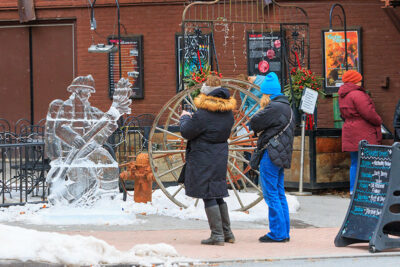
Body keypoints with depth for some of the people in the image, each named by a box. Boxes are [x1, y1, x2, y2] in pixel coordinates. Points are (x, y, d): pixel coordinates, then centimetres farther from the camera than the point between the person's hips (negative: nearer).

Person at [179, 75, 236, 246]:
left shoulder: (203, 114, -20)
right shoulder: (228, 112, 5)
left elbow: (186, 133, -12)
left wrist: (184, 118, 10)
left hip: (203, 159, -8)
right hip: (220, 156, 8)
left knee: (208, 197, -4)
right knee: (218, 196, 17)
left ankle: (217, 235, -5)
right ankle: (227, 233, 20)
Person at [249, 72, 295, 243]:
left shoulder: (274, 108, -14)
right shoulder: (285, 107, 18)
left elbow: (254, 124, -12)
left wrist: (261, 108, 0)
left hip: (271, 155, -10)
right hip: (281, 157, 10)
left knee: (271, 195, -6)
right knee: (279, 195, 13)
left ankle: (277, 233, -7)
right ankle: (284, 232, 15)